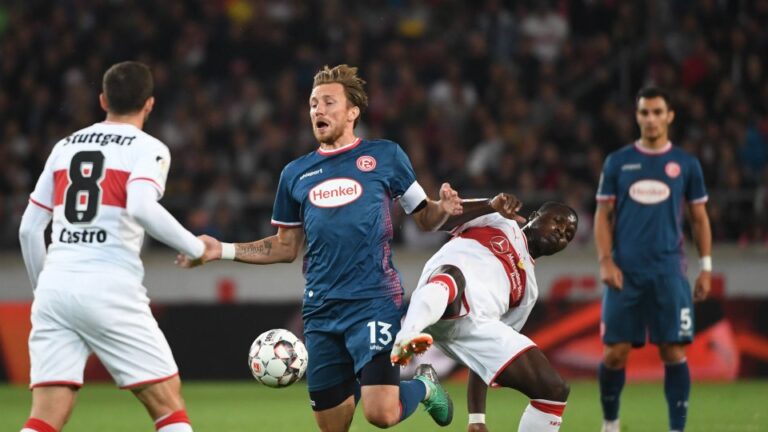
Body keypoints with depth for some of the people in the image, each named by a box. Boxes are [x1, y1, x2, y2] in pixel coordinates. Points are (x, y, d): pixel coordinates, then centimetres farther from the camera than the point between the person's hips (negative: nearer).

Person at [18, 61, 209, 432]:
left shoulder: (64, 147, 18)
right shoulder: (147, 149, 2)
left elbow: (29, 228, 18)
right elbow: (142, 208, -18)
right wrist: (197, 247, -6)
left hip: (55, 287, 5)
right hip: (110, 289, -5)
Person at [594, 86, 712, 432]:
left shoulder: (686, 165, 7)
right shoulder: (617, 162, 7)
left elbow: (700, 219, 12)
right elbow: (603, 215, 8)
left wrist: (706, 268, 5)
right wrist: (605, 261, -4)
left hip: (669, 271, 0)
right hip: (625, 272, 0)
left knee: (673, 351, -5)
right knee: (615, 351, -1)